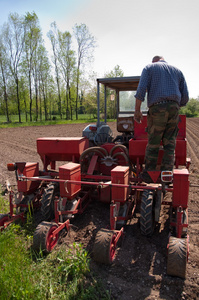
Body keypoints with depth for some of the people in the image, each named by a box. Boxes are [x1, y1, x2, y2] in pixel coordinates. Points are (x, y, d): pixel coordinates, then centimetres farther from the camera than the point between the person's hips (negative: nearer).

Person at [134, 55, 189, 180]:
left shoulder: (149, 68, 13)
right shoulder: (177, 70, 23)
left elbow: (141, 90, -5)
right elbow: (185, 97, 15)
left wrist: (137, 110, -3)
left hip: (157, 109, -3)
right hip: (174, 109, 3)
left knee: (153, 143, 2)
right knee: (170, 144, 7)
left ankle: (148, 173, 8)